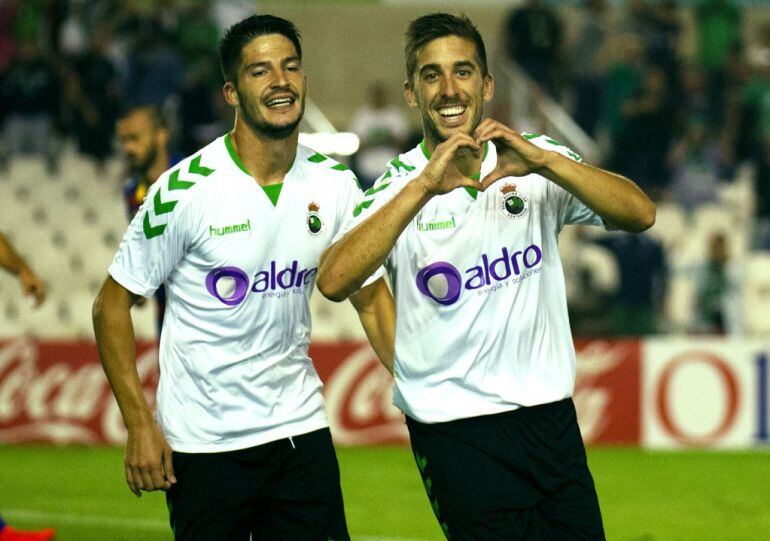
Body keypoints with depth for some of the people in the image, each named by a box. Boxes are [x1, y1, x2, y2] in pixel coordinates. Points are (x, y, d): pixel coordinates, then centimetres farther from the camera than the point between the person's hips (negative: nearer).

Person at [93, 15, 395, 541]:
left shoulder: (334, 183, -1)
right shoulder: (186, 189, -14)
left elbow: (372, 299, 9)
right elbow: (113, 303, -7)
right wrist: (141, 425, -13)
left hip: (300, 428, 4)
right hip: (203, 441, -4)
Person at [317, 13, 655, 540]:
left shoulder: (539, 163, 2)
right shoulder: (400, 185, -4)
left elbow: (640, 214, -13)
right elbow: (334, 281, -22)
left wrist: (543, 161, -27)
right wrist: (425, 186, -31)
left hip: (550, 415, 3)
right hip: (455, 430, -3)